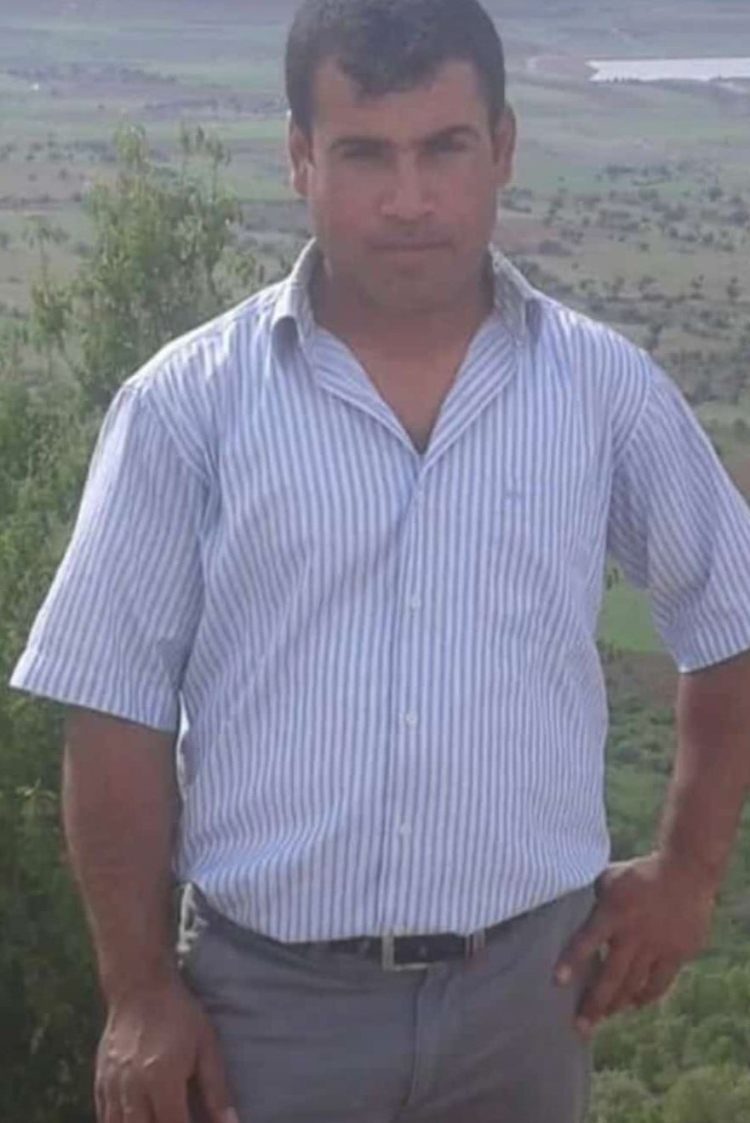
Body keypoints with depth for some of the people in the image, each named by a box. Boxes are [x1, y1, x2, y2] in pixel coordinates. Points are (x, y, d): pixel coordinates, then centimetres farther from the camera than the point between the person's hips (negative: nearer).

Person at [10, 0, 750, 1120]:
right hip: (267, 996, -1)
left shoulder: (606, 390, -1)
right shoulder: (186, 404, -7)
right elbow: (120, 710, -3)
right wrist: (141, 991, -5)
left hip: (525, 988, 2)